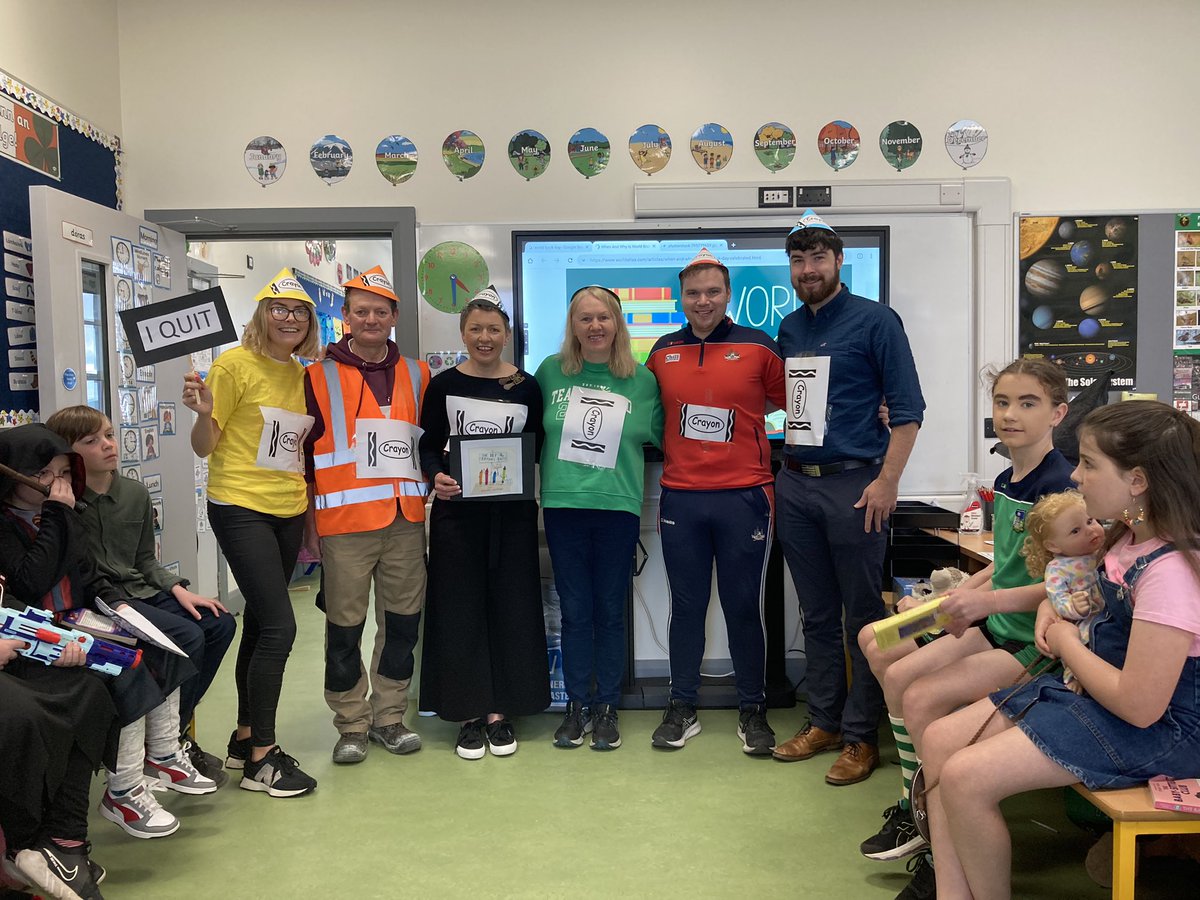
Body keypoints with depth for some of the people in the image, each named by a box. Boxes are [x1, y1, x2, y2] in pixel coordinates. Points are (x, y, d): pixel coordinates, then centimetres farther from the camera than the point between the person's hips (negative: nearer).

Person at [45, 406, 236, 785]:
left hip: (140, 592, 8)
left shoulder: (136, 494, 9)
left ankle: (177, 728, 6)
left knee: (219, 623, -3)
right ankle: (172, 741, -4)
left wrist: (178, 589, 2)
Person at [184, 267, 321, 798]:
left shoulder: (301, 374, 10)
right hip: (241, 509, -7)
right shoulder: (235, 365, -8)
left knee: (261, 623, 13)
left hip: (287, 511, 7)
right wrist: (202, 411, -27)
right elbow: (204, 446, -7)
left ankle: (245, 738, 26)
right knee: (279, 625, -11)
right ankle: (261, 759, 1)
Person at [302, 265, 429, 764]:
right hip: (344, 522, -3)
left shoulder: (417, 375, 12)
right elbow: (304, 454, 3)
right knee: (345, 628, 3)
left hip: (406, 521, 3)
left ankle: (389, 716, 24)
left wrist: (430, 495, 8)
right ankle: (352, 725, 18)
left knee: (402, 621, 9)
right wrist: (310, 522, 0)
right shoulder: (320, 377, 2)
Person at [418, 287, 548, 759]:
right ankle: (469, 714, 14)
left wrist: (522, 471, -13)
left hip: (512, 509, 1)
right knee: (460, 608, 2)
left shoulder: (526, 387, 5)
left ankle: (500, 712, 17)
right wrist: (436, 475, -16)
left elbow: (537, 447, 8)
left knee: (510, 606, 4)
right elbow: (429, 444, 4)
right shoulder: (444, 385, 3)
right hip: (457, 508, 0)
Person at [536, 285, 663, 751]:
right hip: (563, 504, 1)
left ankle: (607, 707, 20)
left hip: (618, 507, -1)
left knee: (610, 611, 7)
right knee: (575, 611, 8)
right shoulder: (550, 371, 4)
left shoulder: (642, 380, 1)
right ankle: (577, 705, 21)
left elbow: (661, 436, 10)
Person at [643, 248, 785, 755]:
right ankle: (682, 709, 23)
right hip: (680, 499, 2)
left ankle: (753, 710, 22)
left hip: (744, 496, -2)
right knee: (686, 607, 10)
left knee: (743, 607, 6)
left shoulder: (758, 347, 0)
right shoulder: (663, 352, 8)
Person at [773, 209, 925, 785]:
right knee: (817, 614, 13)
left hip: (853, 484, -6)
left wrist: (886, 482, -15)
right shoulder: (788, 329, 14)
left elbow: (907, 409, -8)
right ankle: (823, 722, 25)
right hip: (796, 485, 6)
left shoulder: (875, 322, -4)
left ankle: (861, 737, 11)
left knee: (863, 615, 1)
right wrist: (780, 473, 11)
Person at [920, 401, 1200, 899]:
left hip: (1156, 728, -10)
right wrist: (1054, 605, 6)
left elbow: (1139, 705, -28)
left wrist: (1066, 642, -12)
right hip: (1092, 689, 10)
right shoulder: (1132, 537, 3)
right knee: (941, 740, 0)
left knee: (964, 778, -20)